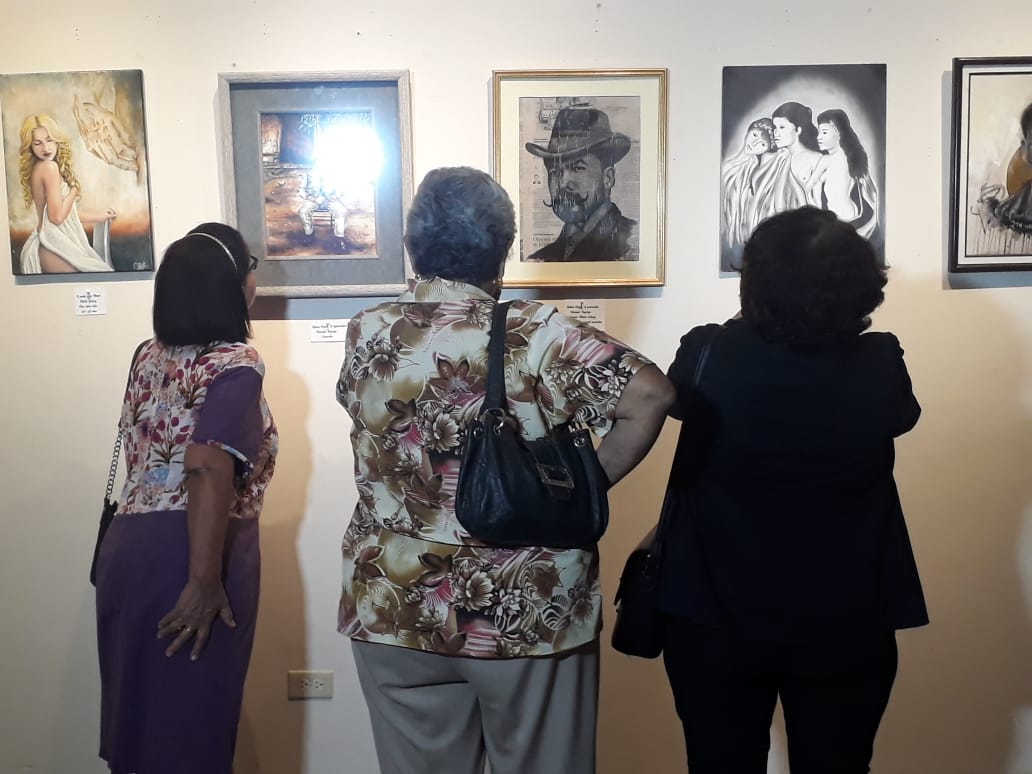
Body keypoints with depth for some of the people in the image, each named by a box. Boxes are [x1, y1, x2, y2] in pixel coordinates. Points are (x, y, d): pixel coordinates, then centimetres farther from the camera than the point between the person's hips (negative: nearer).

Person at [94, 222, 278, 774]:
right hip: (187, 558, -7)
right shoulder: (234, 364, -13)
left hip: (127, 547, 7)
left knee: (141, 708, 19)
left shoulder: (150, 356, 10)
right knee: (190, 726, 6)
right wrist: (205, 580, -24)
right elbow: (209, 471, -24)